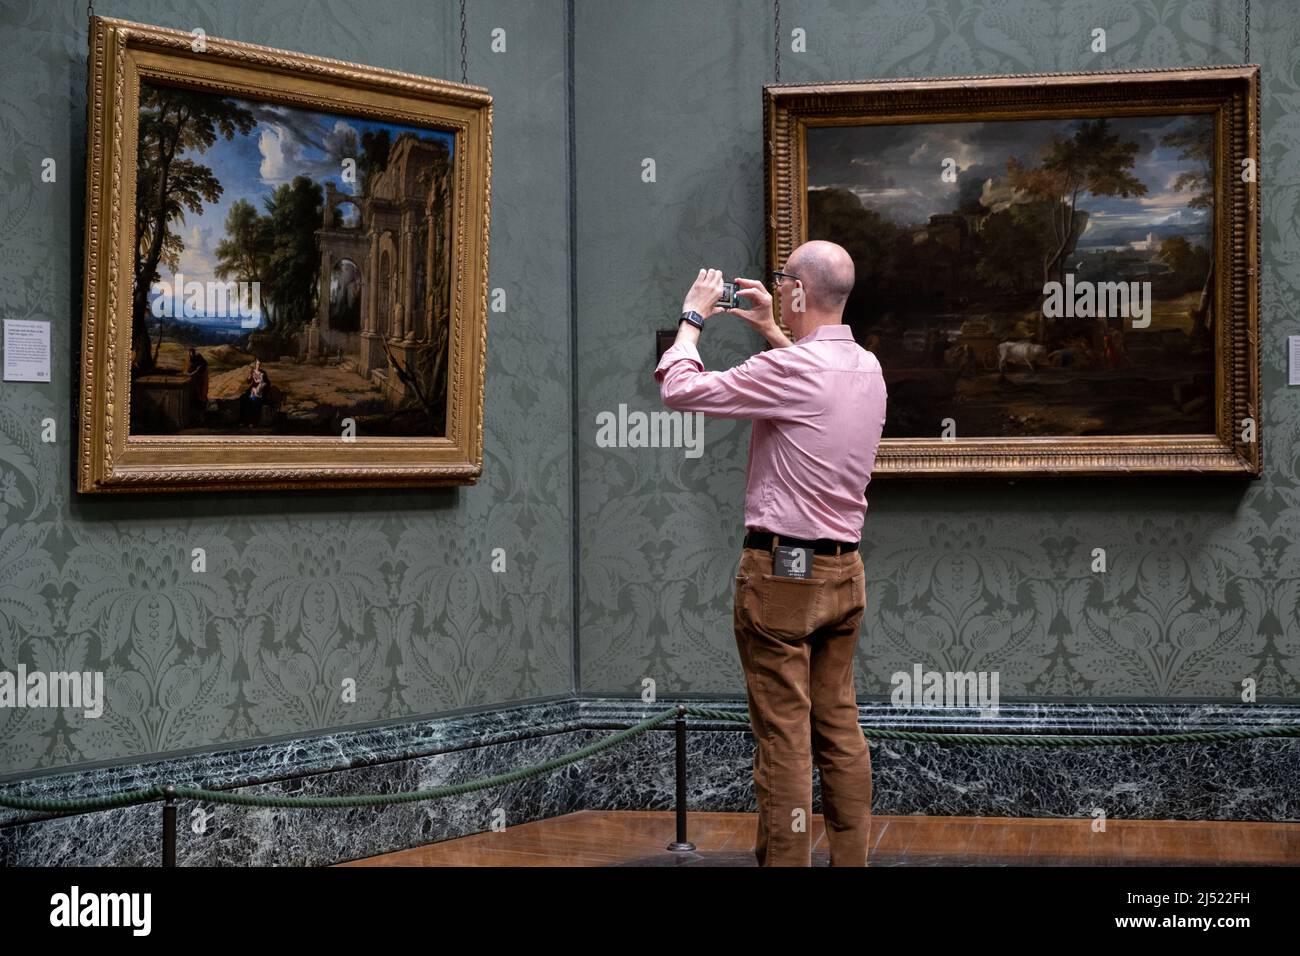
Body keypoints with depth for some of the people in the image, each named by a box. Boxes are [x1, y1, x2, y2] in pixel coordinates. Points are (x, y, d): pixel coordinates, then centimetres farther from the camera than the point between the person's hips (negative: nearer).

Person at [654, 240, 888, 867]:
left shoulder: (788, 370, -17)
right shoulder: (868, 368, 8)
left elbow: (678, 389, -13)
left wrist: (693, 316, 1)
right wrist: (772, 332, 30)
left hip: (782, 572, -8)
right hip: (844, 571, 8)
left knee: (784, 737, -3)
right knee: (840, 727, 11)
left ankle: (785, 859, 1)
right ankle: (850, 856, 16)